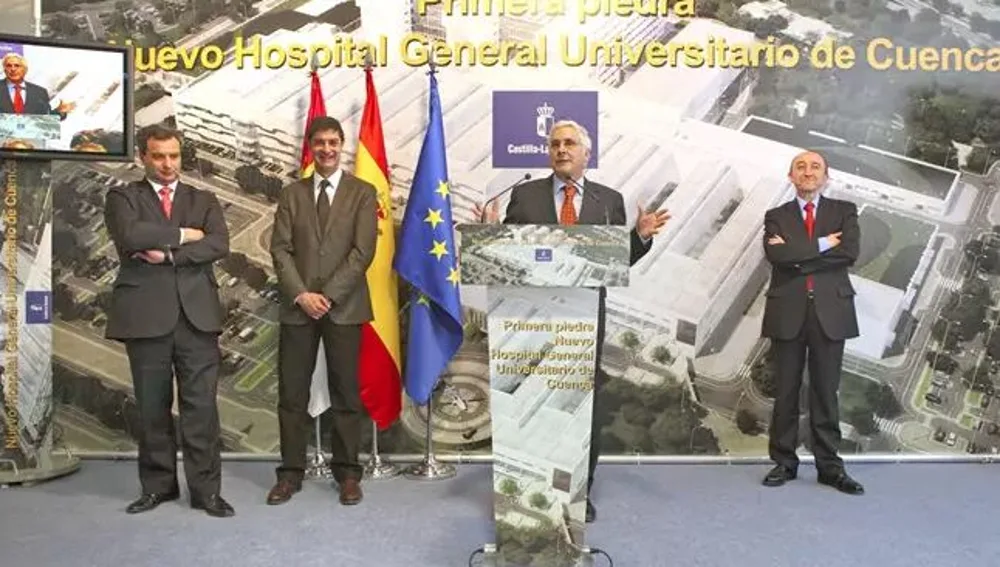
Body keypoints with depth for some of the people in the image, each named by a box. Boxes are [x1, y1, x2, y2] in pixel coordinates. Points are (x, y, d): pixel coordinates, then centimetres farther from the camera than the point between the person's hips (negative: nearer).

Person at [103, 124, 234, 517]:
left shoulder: (204, 200, 15)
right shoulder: (122, 197, 9)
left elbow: (219, 245, -3)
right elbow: (130, 235, -13)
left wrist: (168, 254, -10)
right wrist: (183, 235, -7)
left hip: (197, 313, 1)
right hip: (145, 314, -1)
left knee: (201, 405, 0)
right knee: (152, 407, 8)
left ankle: (206, 489, 7)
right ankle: (158, 485, 21)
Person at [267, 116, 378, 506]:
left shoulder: (362, 193, 4)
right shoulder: (292, 194, 11)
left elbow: (363, 251, -6)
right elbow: (280, 249, 3)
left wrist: (328, 295, -12)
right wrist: (301, 294, -11)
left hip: (344, 306, -2)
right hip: (298, 306, 2)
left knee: (345, 392, 4)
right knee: (292, 393, 4)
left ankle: (347, 472, 15)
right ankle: (291, 472, 15)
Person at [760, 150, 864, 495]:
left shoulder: (844, 211, 9)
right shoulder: (776, 216, 9)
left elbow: (849, 252, -10)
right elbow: (776, 255, -11)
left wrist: (796, 255, -10)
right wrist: (822, 245, -11)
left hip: (830, 310, 0)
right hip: (788, 312, 0)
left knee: (826, 392, 5)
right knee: (786, 392, 6)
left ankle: (830, 466, 14)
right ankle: (784, 462, 15)